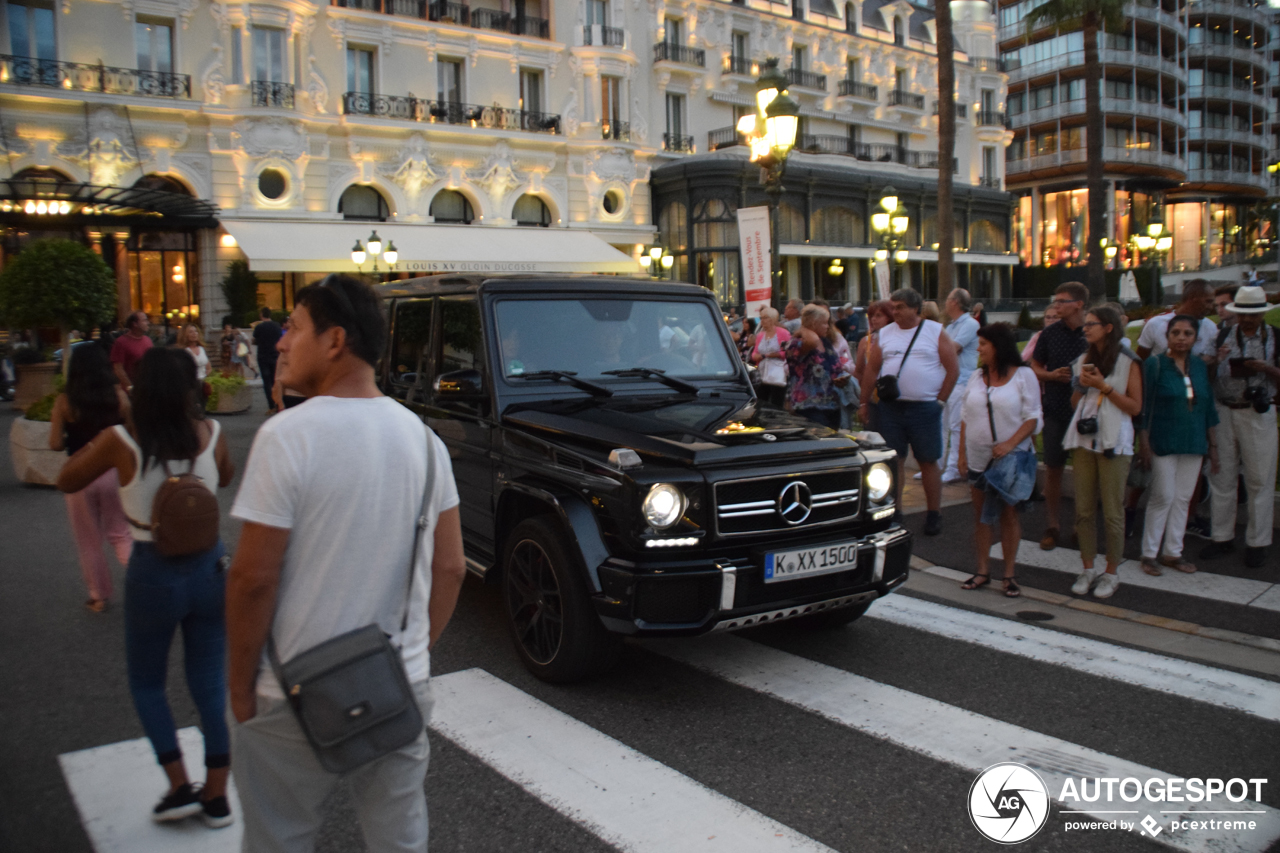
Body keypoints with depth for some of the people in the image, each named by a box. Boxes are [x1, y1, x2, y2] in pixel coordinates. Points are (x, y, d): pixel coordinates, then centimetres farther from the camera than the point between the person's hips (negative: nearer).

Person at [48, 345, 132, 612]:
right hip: (113, 472, 1)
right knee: (120, 534, 17)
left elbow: (55, 444, -9)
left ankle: (99, 597, 24)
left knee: (89, 542, 15)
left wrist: (74, 439, 11)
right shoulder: (118, 396, -8)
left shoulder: (64, 402, -11)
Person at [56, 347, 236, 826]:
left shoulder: (122, 442, -16)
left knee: (146, 683, 21)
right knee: (210, 684, 15)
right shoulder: (210, 434, -9)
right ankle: (216, 796, 23)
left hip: (153, 573, -2)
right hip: (209, 568, 2)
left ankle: (180, 787, 17)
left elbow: (67, 482, 1)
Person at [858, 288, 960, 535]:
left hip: (924, 408, -3)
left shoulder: (935, 332, 1)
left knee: (928, 462, 4)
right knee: (893, 461, 5)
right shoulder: (884, 334, 9)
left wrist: (939, 401, -5)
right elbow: (871, 370, 10)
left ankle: (934, 515, 13)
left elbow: (953, 369, 0)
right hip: (890, 408, 3)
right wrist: (864, 403, 7)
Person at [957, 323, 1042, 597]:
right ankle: (982, 570, 16)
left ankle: (1009, 574, 11)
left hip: (1011, 458, -4)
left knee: (1008, 513, 2)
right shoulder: (975, 377, 11)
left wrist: (1010, 444, -20)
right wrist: (962, 453, 7)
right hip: (978, 458, 4)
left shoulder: (1023, 376, -3)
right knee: (981, 514, 7)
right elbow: (965, 418, 13)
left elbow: (1032, 418, -6)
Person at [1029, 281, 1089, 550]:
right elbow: (1035, 368, 13)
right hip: (1055, 411, 2)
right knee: (1053, 469, 5)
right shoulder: (1050, 333, 5)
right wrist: (1051, 375, -7)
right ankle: (1053, 526, 15)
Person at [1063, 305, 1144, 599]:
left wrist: (1103, 386, -14)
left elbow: (1135, 406, -8)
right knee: (1084, 509, 7)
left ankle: (1111, 573, 9)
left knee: (1112, 512, -2)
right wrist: (1081, 385, -2)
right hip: (1084, 440, 5)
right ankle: (1088, 569, 17)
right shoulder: (1084, 360, 14)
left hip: (1114, 442, -5)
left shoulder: (1128, 363, -3)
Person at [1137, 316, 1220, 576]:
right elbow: (1143, 407, -8)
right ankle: (1149, 553, 7)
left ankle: (1173, 552, 19)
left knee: (1183, 499, 9)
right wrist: (1144, 442, -12)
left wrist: (1212, 444, 13)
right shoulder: (1154, 364, -6)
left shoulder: (1200, 367, 9)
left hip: (1194, 443, 5)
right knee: (1163, 497, -4)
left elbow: (1208, 407, 14)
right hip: (1163, 443, -5)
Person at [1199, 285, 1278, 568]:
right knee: (1221, 477, 7)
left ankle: (1257, 543, 12)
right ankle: (1222, 537, 19)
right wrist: (1216, 360, -12)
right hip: (1223, 412, 2)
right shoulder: (1223, 337, 6)